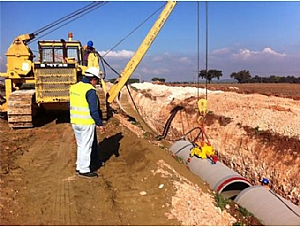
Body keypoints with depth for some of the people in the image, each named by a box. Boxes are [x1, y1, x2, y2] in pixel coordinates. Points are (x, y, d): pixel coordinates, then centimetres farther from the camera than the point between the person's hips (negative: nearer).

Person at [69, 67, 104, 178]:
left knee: (81, 145, 19)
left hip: (75, 122, 8)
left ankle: (79, 166, 29)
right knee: (86, 146, 3)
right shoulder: (90, 90, -18)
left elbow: (70, 106, 14)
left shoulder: (74, 87, 7)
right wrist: (100, 124, -11)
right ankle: (84, 170, 11)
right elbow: (93, 110, -20)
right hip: (87, 123, -8)